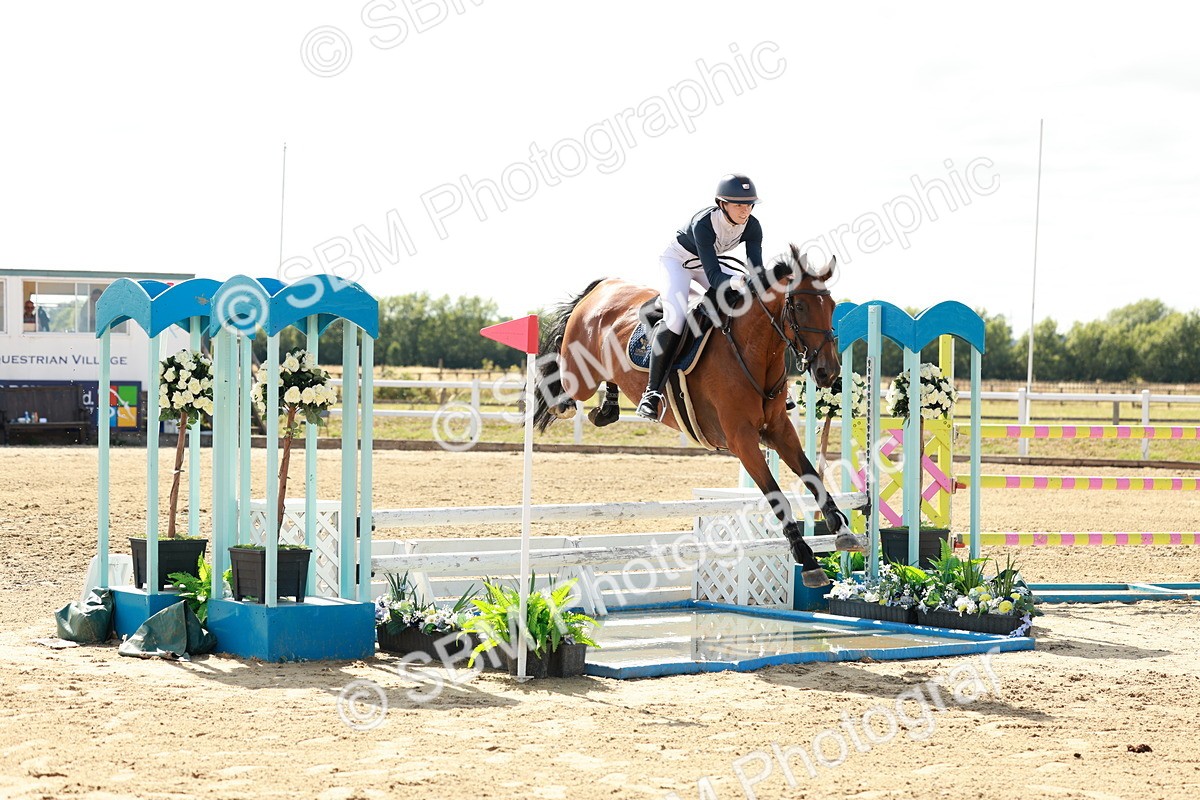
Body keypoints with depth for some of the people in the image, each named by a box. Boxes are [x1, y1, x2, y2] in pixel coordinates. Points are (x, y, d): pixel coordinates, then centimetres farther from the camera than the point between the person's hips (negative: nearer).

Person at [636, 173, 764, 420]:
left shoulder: (752, 226, -21)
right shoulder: (702, 224, -37)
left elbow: (756, 267, -26)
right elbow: (713, 275, -43)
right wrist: (734, 282, -63)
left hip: (708, 263, 6)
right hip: (678, 260, -6)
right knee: (676, 317, -29)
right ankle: (652, 391, -24)